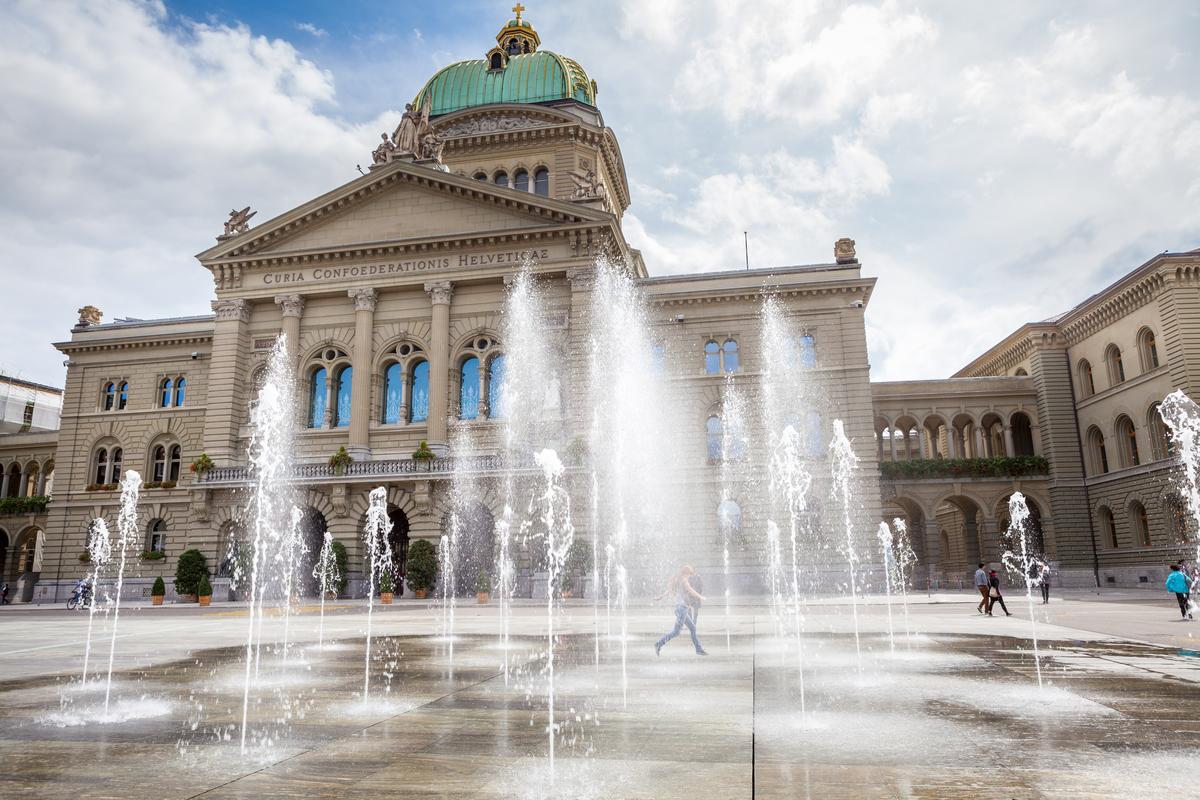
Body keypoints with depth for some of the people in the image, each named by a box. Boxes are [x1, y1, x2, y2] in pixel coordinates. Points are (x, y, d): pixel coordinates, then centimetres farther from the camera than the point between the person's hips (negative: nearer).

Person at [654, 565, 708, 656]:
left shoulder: (677, 581, 13)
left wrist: (660, 597, 40)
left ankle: (699, 649, 16)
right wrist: (701, 597, 11)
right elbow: (692, 592, -7)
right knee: (676, 631, -7)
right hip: (682, 608, -10)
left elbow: (668, 590, 26)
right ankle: (659, 644, -3)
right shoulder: (683, 581, -12)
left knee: (692, 628, 12)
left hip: (680, 608, 10)